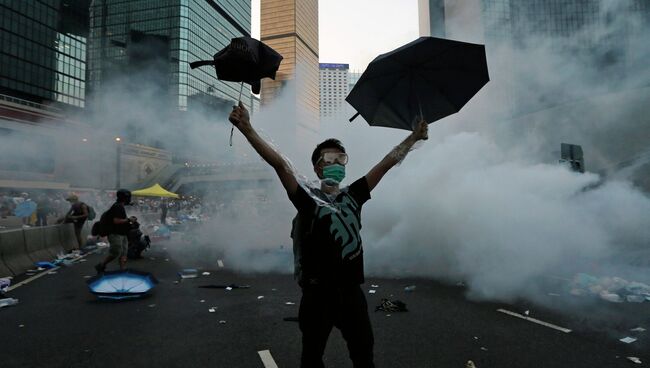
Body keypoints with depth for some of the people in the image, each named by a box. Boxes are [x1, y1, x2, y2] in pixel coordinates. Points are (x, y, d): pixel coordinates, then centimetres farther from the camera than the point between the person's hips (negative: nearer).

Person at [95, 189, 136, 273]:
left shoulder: (120, 207, 16)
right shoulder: (117, 207, -16)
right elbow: (116, 221, -25)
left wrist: (129, 220, 12)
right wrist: (128, 220, -16)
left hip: (122, 234, 10)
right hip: (115, 234, -10)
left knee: (123, 254, 5)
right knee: (115, 253, -5)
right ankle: (100, 266, 13)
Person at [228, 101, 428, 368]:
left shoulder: (353, 196, 6)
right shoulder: (308, 198, -6)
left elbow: (388, 162, 8)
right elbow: (279, 164, -18)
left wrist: (414, 137, 11)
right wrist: (247, 129, -27)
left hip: (351, 290, 4)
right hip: (318, 293, -3)